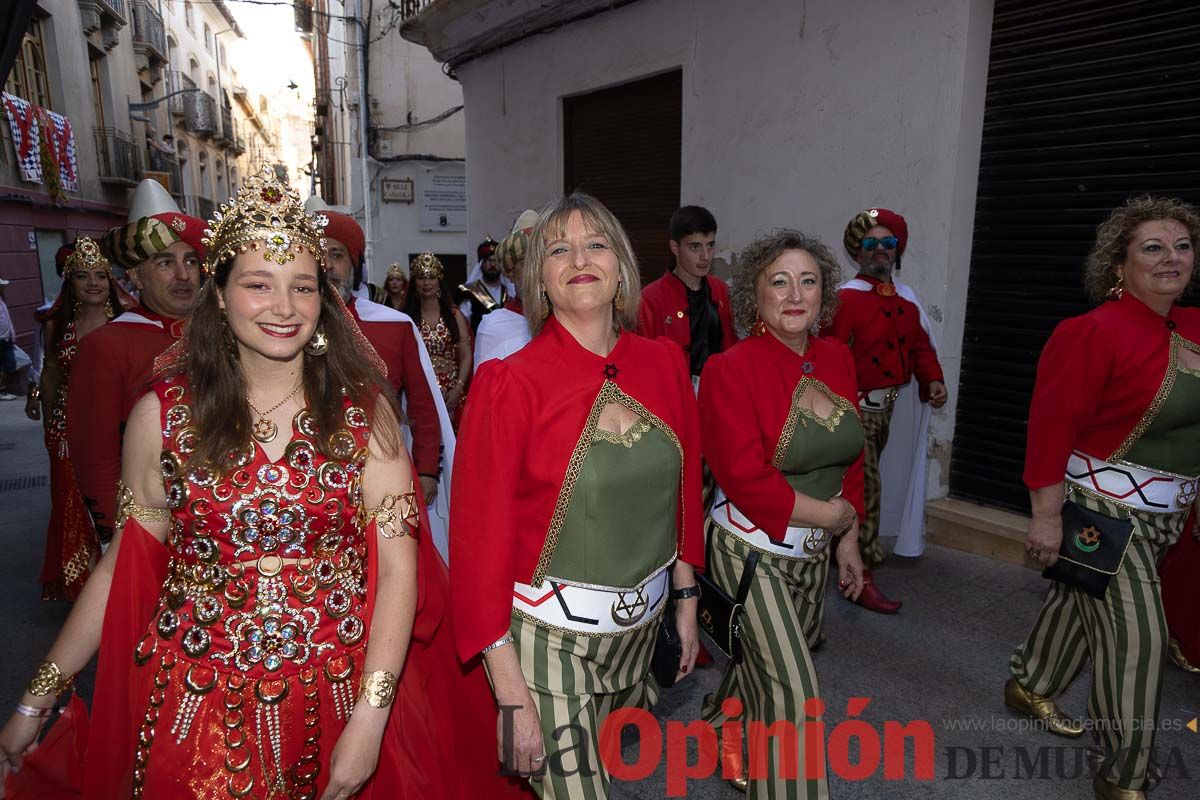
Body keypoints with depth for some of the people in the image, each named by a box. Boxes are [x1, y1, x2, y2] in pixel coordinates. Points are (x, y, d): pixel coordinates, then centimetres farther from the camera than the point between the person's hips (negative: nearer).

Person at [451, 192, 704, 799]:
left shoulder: (664, 364, -3)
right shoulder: (510, 384, -17)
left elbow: (684, 491, 8)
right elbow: (481, 537, -15)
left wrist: (686, 598, 11)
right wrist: (512, 693, -13)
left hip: (642, 621, 5)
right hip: (550, 634, -5)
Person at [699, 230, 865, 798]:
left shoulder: (837, 358, 1)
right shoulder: (731, 369, -19)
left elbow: (852, 458, 9)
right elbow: (745, 477, -23)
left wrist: (847, 539, 10)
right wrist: (830, 513, -13)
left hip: (814, 549, 7)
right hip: (753, 551, -7)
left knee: (767, 662, 24)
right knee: (794, 688, -1)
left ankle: (719, 724, 52)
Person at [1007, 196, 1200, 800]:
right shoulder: (1096, 332, -19)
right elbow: (1051, 427, -20)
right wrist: (1045, 516, -20)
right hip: (1107, 505, -7)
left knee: (1080, 599, 21)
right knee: (1134, 633, -1)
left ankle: (1029, 686, 42)